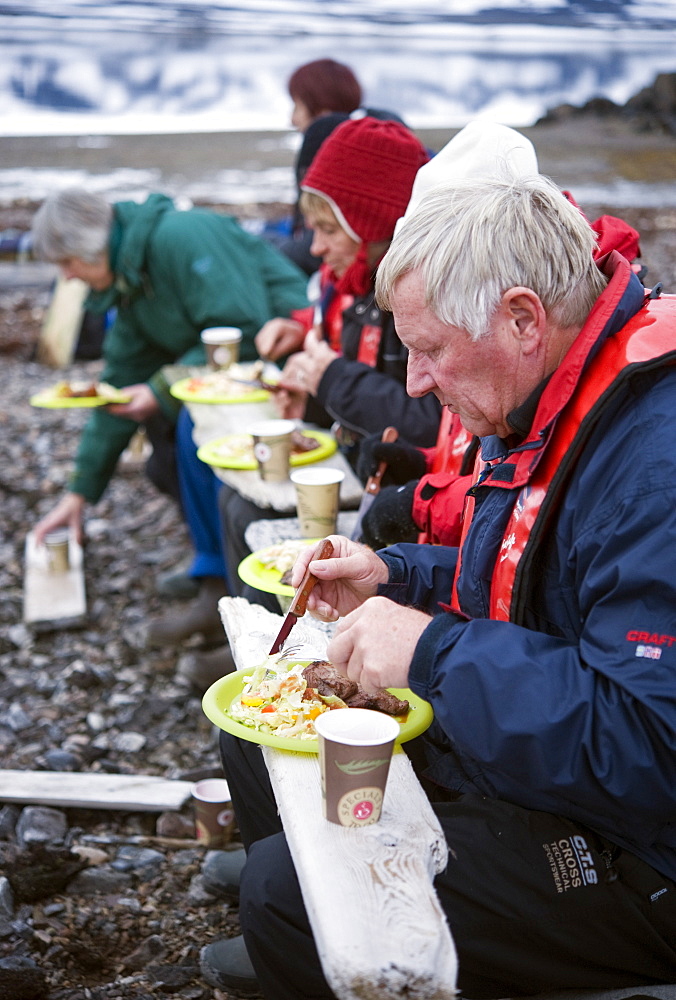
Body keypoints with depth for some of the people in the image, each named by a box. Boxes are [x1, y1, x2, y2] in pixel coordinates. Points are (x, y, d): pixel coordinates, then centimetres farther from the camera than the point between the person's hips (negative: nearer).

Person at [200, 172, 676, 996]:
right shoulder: (541, 413, 4)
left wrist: (434, 651, -28)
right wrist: (395, 579, 3)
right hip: (495, 737, 10)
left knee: (284, 891, -18)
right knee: (255, 740, 13)